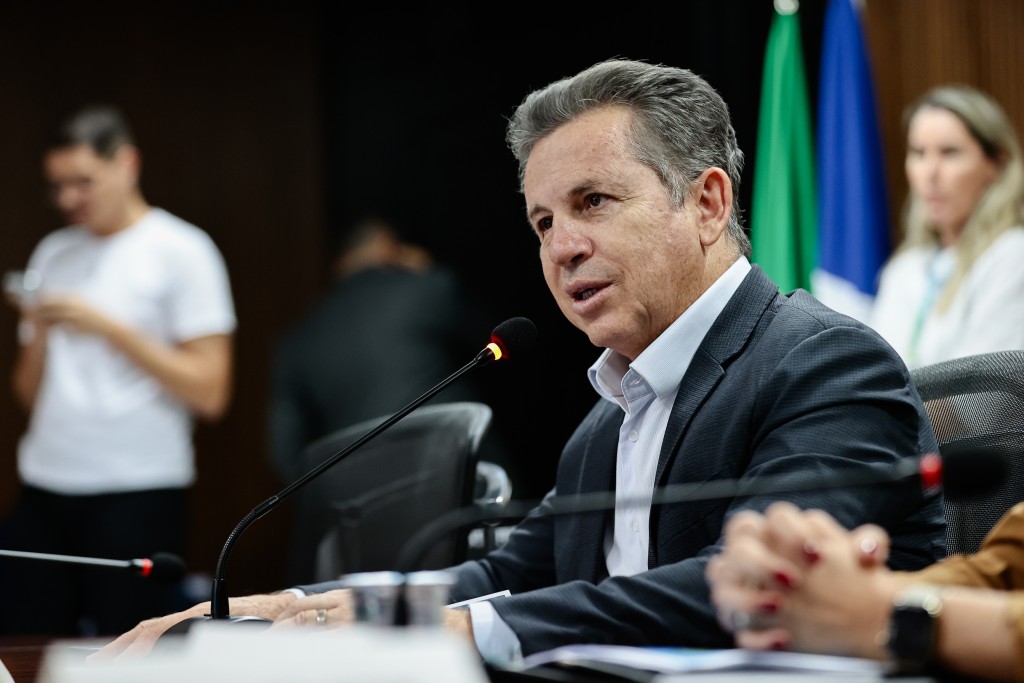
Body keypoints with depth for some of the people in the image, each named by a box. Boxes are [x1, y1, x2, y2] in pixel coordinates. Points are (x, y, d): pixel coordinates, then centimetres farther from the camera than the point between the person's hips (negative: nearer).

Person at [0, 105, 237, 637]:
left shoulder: (181, 251, -1)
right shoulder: (53, 254, 16)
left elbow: (210, 393, -9)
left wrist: (107, 327, -12)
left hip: (137, 493, -5)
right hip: (43, 491, 5)